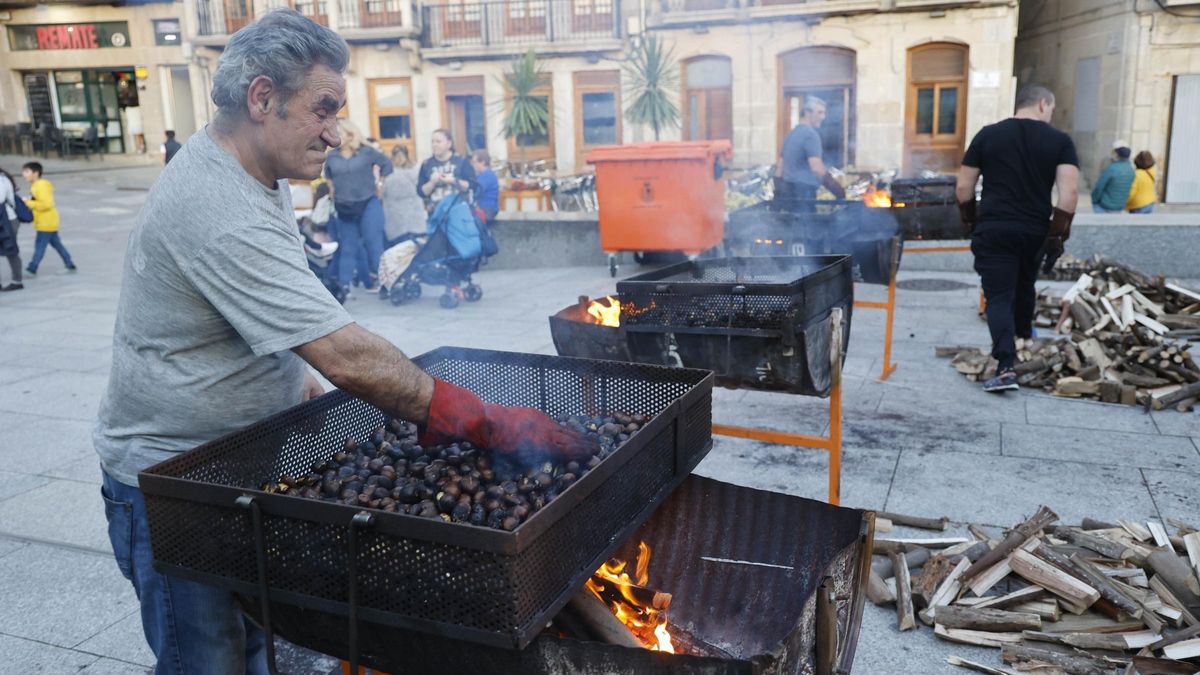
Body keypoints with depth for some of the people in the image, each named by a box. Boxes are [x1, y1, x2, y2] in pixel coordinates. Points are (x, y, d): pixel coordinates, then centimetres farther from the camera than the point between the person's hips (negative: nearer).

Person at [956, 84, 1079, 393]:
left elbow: (963, 188, 2)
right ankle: (1024, 337, 46)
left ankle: (1006, 367, -17)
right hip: (1035, 231, 2)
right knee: (1024, 286, 25)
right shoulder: (1060, 141, 2)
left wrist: (971, 222, 15)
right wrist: (1057, 237, -5)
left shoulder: (988, 135, 3)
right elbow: (1070, 192, -9)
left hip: (993, 230, -2)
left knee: (999, 297, -3)